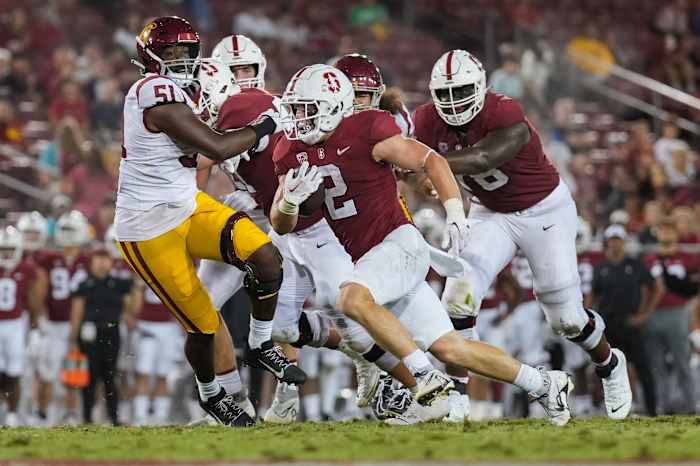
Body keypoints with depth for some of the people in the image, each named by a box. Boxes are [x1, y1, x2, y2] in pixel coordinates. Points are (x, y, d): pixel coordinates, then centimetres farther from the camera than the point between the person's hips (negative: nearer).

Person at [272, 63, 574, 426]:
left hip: (399, 243, -7)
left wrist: (455, 214, -19)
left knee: (352, 298, -35)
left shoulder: (366, 132, -14)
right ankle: (543, 385, 19)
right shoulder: (292, 152, 5)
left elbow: (430, 160, -8)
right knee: (449, 348, 5)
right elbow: (281, 227, 7)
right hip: (363, 258, 7)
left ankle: (427, 377, -26)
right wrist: (290, 200, -15)